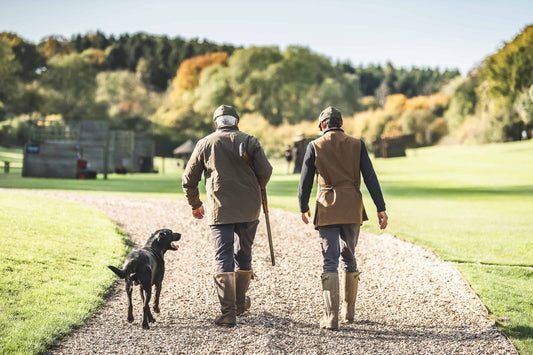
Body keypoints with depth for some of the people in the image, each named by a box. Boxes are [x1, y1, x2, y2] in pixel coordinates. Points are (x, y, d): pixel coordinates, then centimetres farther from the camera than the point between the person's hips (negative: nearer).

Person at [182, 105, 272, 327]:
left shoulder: (205, 143, 7)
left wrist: (195, 205, 22)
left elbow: (189, 179, 8)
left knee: (223, 258, -3)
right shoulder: (249, 141, 6)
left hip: (219, 209, -1)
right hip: (249, 208, 1)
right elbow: (265, 171, -3)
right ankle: (240, 303, 29)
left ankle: (228, 313, -11)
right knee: (243, 254, 17)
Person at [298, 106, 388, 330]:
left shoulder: (315, 146, -1)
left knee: (330, 262, -2)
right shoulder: (357, 144, 3)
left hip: (327, 210, -2)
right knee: (349, 258, 17)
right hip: (352, 210, 2)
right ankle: (349, 312, 24)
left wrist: (303, 207, 16)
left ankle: (331, 317, -11)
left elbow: (305, 181, 2)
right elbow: (370, 178, 0)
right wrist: (381, 208, 3)